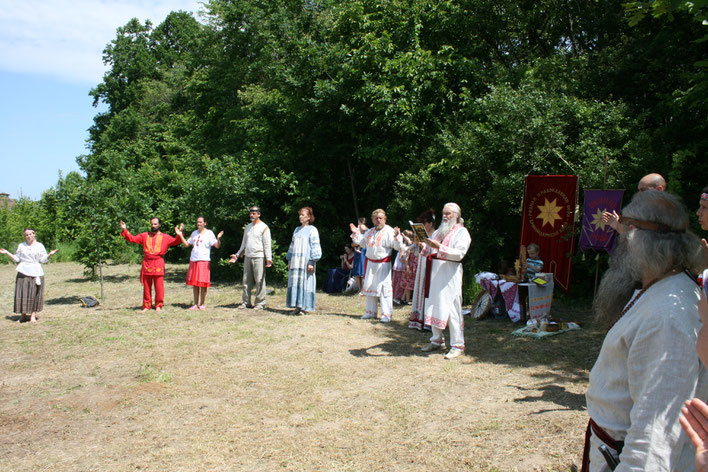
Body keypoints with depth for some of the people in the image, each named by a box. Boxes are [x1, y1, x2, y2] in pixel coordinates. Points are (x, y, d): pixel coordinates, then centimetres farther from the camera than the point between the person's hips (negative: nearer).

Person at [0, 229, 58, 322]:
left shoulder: (40, 246, 7)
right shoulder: (21, 246, 13)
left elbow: (43, 259, 4)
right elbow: (16, 259, 15)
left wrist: (50, 254, -12)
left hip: (35, 272, -2)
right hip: (23, 272, 2)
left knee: (35, 294, -4)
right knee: (22, 294, -2)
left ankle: (33, 315, 1)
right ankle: (23, 315, 6)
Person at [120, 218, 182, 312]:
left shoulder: (165, 237, 8)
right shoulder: (144, 236, 14)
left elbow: (175, 241, 0)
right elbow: (132, 239, 13)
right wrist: (125, 230, 4)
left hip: (158, 263, -2)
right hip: (146, 263, 2)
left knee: (159, 286, -1)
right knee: (146, 286, 6)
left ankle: (158, 305, 10)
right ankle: (146, 305, 15)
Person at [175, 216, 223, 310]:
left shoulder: (209, 233, -1)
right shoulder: (194, 233, 15)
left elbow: (217, 246, -9)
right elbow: (186, 244, 18)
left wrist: (218, 238, -28)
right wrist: (180, 235, 9)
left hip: (204, 261, -5)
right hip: (193, 260, 5)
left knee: (203, 283, -4)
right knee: (194, 283, 6)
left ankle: (202, 304, 6)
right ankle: (195, 304, 14)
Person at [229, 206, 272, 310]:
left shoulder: (264, 227, -2)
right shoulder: (248, 227, 18)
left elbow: (267, 244, -7)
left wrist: (268, 258, -16)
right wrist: (237, 255, 19)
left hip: (259, 257, -6)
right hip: (247, 257, 6)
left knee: (259, 281, -6)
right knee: (246, 280, 7)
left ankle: (260, 303, 0)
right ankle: (246, 302, 13)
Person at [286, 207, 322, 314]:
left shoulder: (312, 230, -2)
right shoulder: (297, 230, 17)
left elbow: (315, 247, -7)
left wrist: (311, 262, -14)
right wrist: (289, 260, 16)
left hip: (306, 261, -6)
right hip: (295, 261, 6)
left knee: (305, 283, -4)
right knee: (295, 282, 4)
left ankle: (304, 307, 2)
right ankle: (297, 306, 9)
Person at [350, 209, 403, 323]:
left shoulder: (389, 231, -8)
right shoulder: (369, 232, 13)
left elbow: (397, 247, -15)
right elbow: (362, 243, 25)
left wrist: (396, 237, -32)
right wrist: (356, 233, 17)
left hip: (383, 264, -7)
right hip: (370, 263, 7)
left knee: (384, 288, -9)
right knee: (369, 286, 13)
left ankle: (387, 314, -5)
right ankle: (371, 311, 26)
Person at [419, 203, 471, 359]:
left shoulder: (462, 232, 0)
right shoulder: (438, 231, 20)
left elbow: (459, 254, -15)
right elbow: (427, 251, 18)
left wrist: (439, 247, -24)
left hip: (449, 274, -7)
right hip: (434, 273, 7)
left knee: (451, 308, -9)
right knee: (434, 305, 8)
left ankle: (458, 346, -4)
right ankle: (436, 340, 19)